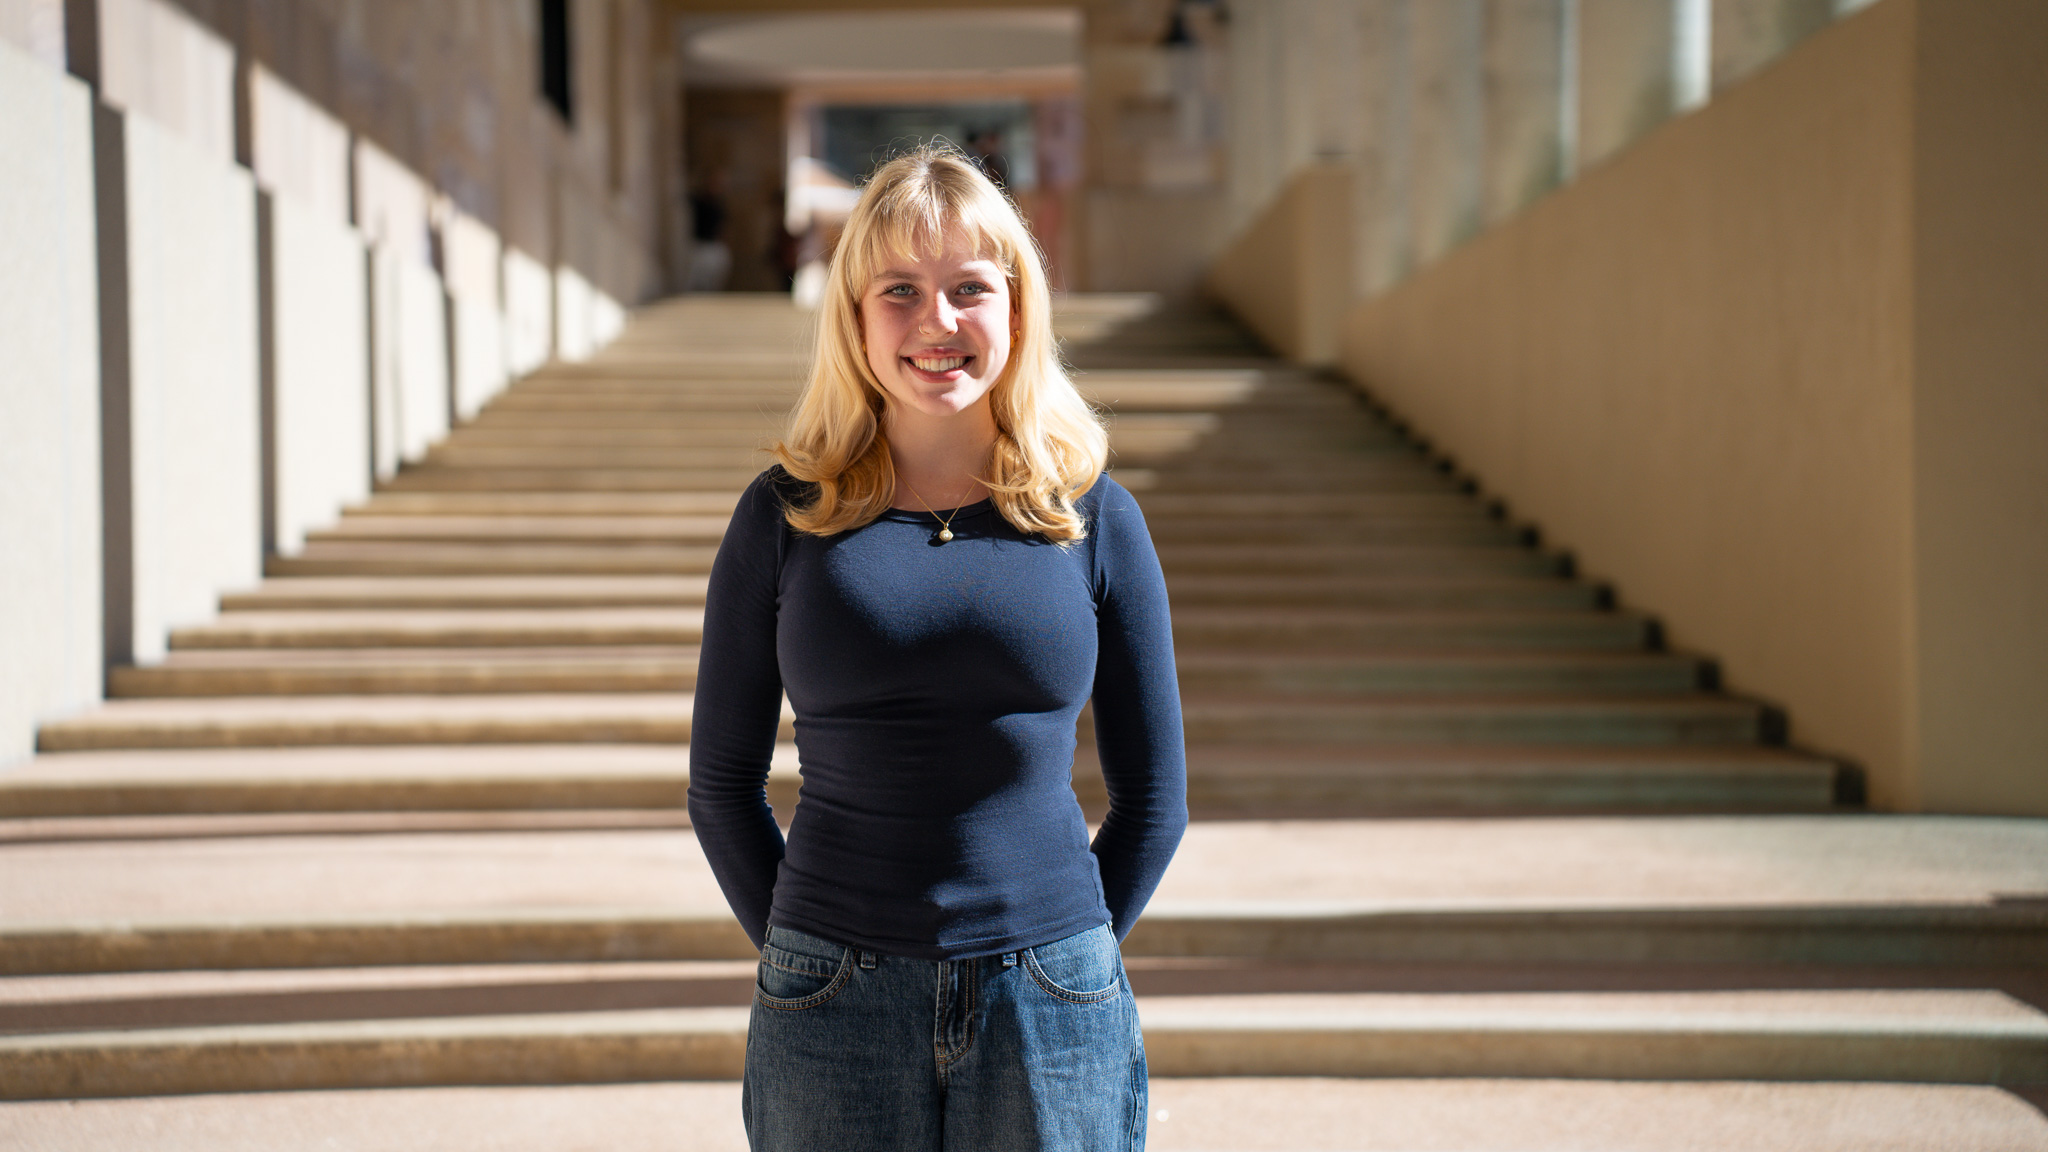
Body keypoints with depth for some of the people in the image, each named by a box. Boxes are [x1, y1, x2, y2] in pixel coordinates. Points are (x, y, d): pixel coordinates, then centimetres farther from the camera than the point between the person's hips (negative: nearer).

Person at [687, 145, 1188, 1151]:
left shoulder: (1093, 519, 2)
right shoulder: (783, 517, 0)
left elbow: (1152, 793, 7)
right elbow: (723, 785, 7)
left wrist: (1065, 958, 2)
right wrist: (804, 958, 1)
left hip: (1051, 1012, 0)